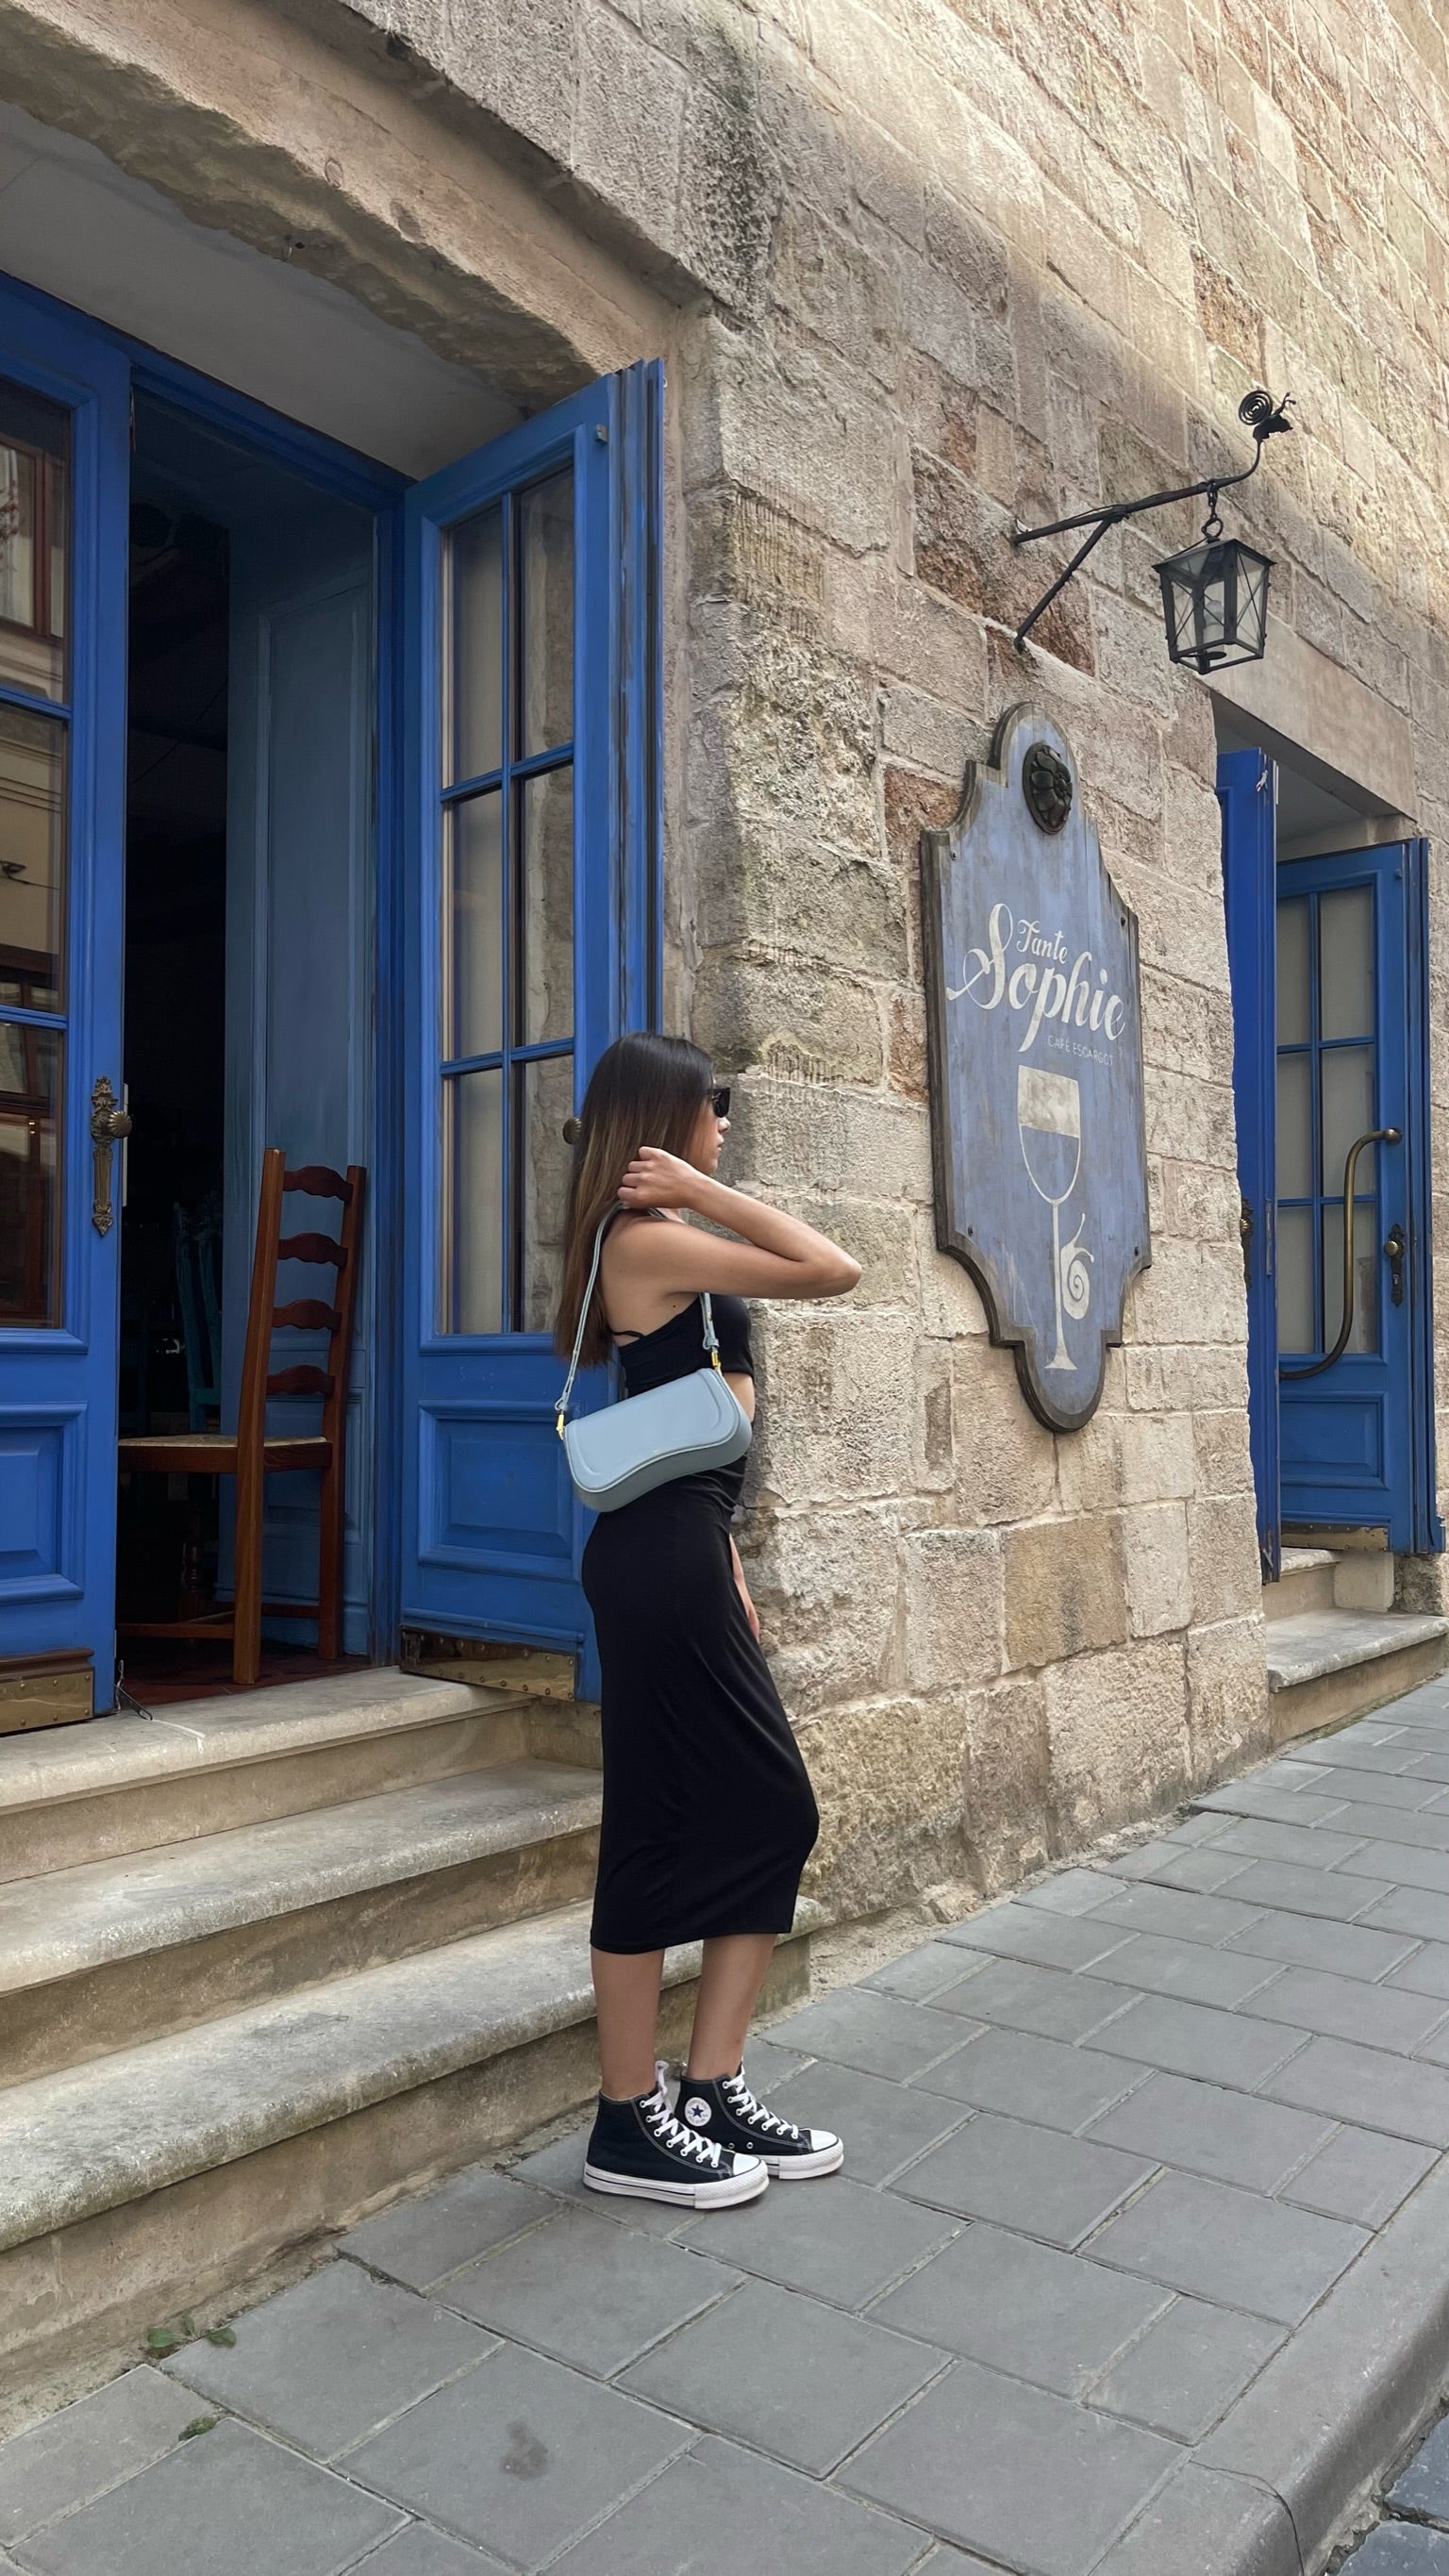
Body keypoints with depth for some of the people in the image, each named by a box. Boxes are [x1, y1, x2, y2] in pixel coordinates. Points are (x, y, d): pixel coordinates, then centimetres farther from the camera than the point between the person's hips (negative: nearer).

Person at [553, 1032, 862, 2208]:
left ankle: (714, 2093, 23)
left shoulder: (665, 1248, 18)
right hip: (662, 1560, -10)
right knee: (662, 1831, 0)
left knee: (778, 1814, 12)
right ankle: (631, 2126, 16)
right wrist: (702, 1189, -13)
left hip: (686, 1553, 10)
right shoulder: (650, 1240, -13)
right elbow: (835, 1271, -17)